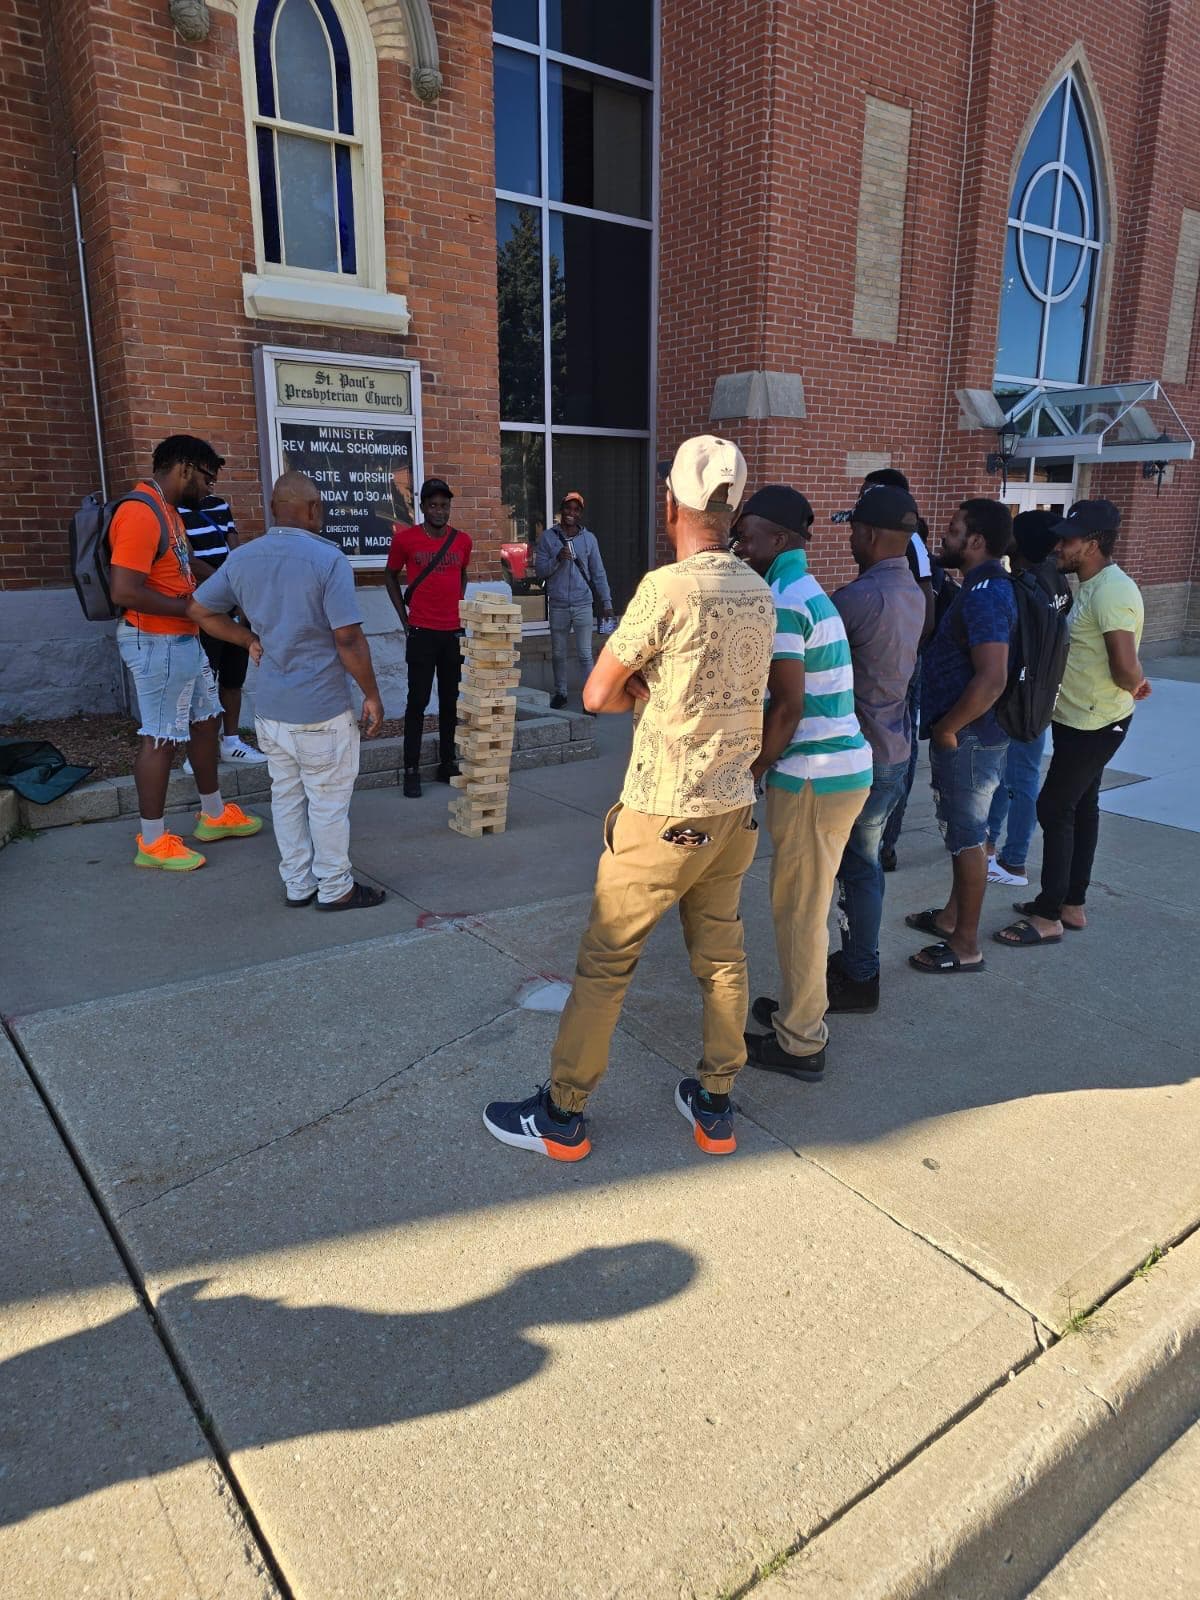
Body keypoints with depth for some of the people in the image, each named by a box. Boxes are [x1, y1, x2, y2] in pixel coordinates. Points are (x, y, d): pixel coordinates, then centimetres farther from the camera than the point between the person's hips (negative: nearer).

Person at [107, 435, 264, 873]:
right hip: (156, 644, -10)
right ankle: (152, 842, 9)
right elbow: (123, 592, -27)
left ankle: (214, 815, 32)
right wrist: (188, 607, -16)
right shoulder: (140, 513, -19)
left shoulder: (168, 512, 13)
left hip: (183, 641, 10)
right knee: (160, 738, -2)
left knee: (205, 721, 18)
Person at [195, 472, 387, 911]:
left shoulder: (241, 558, 5)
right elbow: (348, 638, -18)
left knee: (286, 796, 15)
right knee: (328, 801, 5)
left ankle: (297, 885, 25)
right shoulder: (328, 558, -15)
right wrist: (372, 695, -8)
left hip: (268, 706, 6)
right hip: (320, 709, -6)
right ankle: (335, 889, 16)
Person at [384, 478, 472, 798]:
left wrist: (458, 610, 12)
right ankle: (411, 770, 3)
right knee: (418, 701, -2)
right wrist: (404, 618, 2)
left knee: (451, 701, 8)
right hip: (421, 633, -3)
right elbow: (391, 576, 9)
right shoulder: (405, 539, -4)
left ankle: (447, 764, 18)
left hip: (454, 632, 3)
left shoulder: (463, 540, 6)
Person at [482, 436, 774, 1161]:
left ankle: (562, 1116, 18)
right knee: (722, 955, 15)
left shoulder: (666, 588, -17)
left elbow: (597, 694, -11)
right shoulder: (761, 594, 4)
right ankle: (717, 1107, 28)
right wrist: (658, 689, 1)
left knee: (606, 963, 5)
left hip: (664, 815, -7)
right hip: (735, 808, 7)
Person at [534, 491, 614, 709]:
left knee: (585, 654, -4)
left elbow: (598, 573, 7)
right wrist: (557, 559, -17)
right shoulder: (548, 537, 3)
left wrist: (606, 602, 3)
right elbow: (539, 570, 1)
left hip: (583, 605, -1)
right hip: (558, 606, 1)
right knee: (558, 654, 11)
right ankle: (560, 693, 25)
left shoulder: (589, 538, 5)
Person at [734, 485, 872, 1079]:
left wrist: (748, 776, -12)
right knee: (807, 901, 21)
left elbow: (787, 707, -20)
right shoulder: (807, 590, 15)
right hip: (843, 766, 10)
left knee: (798, 907, 2)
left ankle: (799, 1043, 16)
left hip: (813, 776, -10)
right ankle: (804, 1006, 37)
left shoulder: (782, 600, -16)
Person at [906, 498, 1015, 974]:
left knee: (967, 837, 0)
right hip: (963, 736, 10)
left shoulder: (984, 594, -21)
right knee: (961, 831, 20)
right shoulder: (981, 587, 11)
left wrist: (947, 728, -20)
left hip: (968, 739, -10)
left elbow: (992, 678, -31)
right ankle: (953, 916, 36)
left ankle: (966, 946, 11)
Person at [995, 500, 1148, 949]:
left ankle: (1048, 917, 3)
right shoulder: (1091, 588, 10)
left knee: (1054, 809, -6)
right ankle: (1072, 905, 26)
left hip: (1094, 723, -10)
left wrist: (1133, 686, -9)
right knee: (1081, 807, 15)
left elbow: (1126, 670, -28)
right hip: (1081, 720, 10)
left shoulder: (1112, 592, -22)